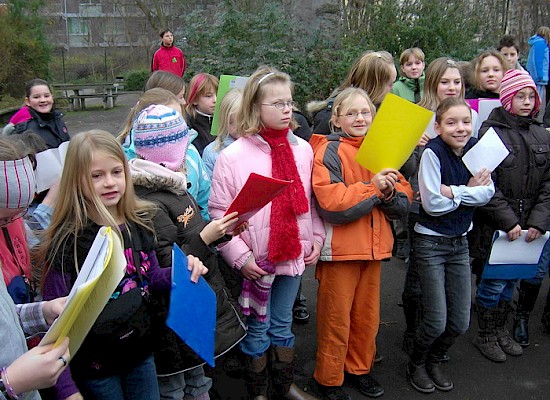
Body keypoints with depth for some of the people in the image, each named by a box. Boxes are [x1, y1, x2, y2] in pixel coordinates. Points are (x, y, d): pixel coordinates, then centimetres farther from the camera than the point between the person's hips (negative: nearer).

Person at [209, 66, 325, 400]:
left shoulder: (303, 149, 1)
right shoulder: (233, 156, -14)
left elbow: (310, 201, 10)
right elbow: (219, 212, -13)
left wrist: (317, 238, 5)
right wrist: (239, 256, -16)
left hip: (293, 255, 4)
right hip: (255, 259, -4)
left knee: (283, 324, 20)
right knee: (257, 328, 12)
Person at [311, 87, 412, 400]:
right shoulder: (329, 151, -10)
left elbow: (405, 202, 6)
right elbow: (331, 204, -22)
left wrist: (390, 194, -15)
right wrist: (372, 187, -23)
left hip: (374, 246, 6)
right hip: (340, 249, -6)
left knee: (368, 315, 18)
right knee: (336, 320, 7)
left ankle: (360, 368, 39)